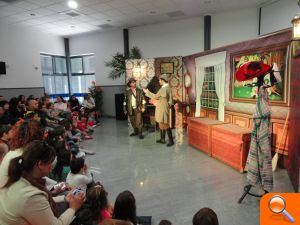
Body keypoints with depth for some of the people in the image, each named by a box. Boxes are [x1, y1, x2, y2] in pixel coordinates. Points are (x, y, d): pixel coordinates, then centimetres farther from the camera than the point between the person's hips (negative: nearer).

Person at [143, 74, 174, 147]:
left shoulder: (164, 88, -19)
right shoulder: (167, 87, 12)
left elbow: (156, 96, -13)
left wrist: (147, 92, -2)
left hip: (163, 109, -10)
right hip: (161, 109, 10)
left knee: (165, 124, -5)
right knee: (161, 124, 16)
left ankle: (171, 140, 3)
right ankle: (162, 139, 25)